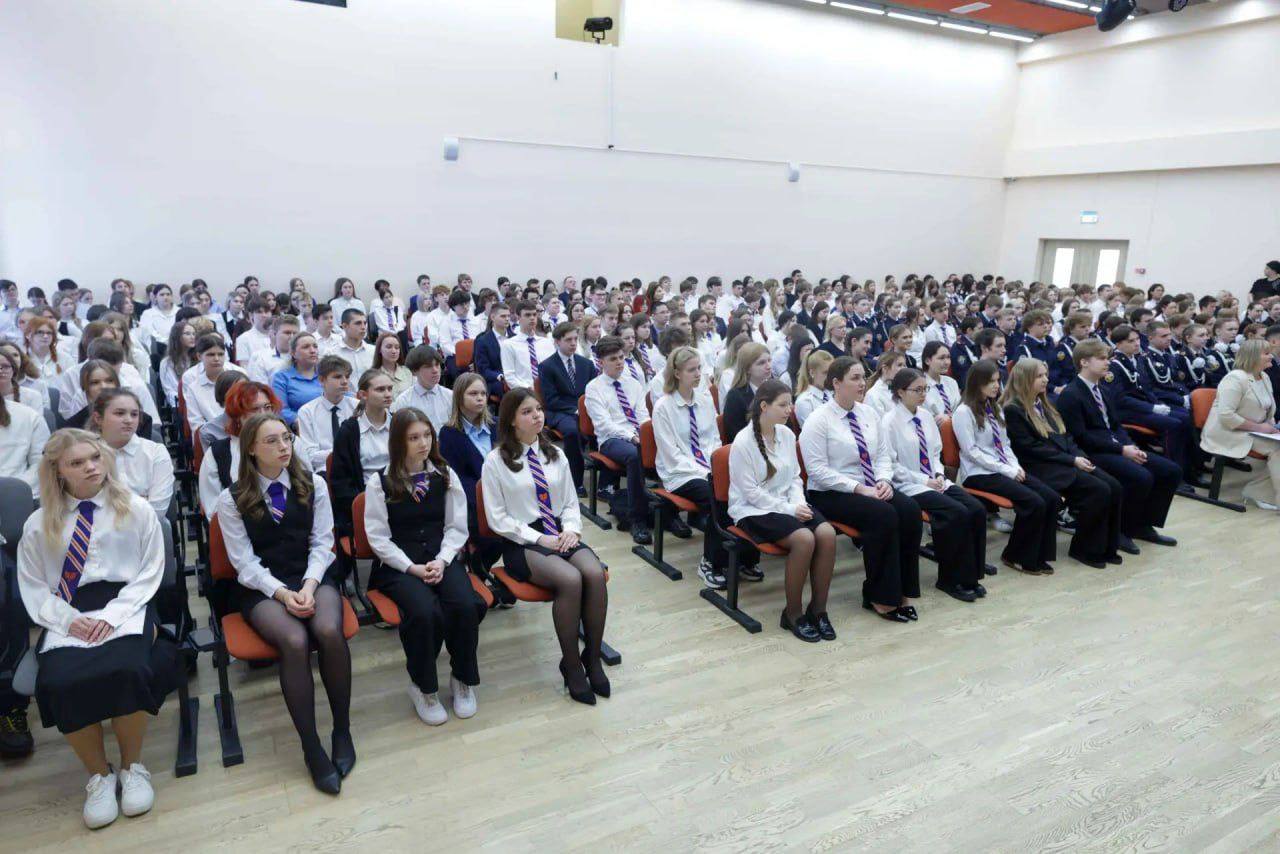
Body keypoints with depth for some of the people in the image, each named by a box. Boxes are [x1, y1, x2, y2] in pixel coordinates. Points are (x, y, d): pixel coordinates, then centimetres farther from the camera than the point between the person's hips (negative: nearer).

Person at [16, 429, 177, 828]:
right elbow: (34, 588, 10)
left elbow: (149, 573, 3)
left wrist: (112, 615, -11)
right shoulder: (39, 523, 10)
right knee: (58, 684, -28)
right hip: (67, 616, 2)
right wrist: (69, 619, -9)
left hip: (124, 607, -2)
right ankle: (98, 775, -2)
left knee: (126, 671, -32)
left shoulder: (136, 510, 5)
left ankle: (132, 766, -5)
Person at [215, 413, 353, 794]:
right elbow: (245, 563, -2)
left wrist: (309, 585, -13)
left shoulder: (313, 485, 6)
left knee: (329, 631, -31)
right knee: (294, 641, -32)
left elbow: (321, 543, 4)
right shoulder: (232, 499, 1)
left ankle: (342, 730, -12)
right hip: (261, 587, -1)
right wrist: (282, 593, -18)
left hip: (313, 576, 1)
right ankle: (311, 748, -20)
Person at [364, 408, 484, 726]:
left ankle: (463, 679, -1)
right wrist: (413, 568, -14)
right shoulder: (380, 483, -1)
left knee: (465, 606, -27)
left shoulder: (446, 476, 7)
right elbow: (379, 537, -4)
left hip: (441, 558, 3)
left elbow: (457, 527, 6)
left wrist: (442, 561, -11)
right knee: (425, 613, -32)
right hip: (398, 564, -2)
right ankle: (423, 687, -5)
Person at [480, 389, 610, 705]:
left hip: (560, 534, 5)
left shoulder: (555, 455, 13)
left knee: (595, 573, -27)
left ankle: (593, 657, -11)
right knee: (570, 579, -32)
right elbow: (497, 519, -4)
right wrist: (539, 538, -13)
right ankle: (571, 664, -13)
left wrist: (571, 529, -5)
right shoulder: (496, 461, -2)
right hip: (521, 543, -4)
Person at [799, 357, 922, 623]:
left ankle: (901, 591, -11)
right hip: (831, 494, -6)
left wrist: (884, 481, -9)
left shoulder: (869, 413, 10)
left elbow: (883, 454, 12)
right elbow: (818, 470, -16)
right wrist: (859, 488, -21)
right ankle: (880, 597, -16)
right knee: (883, 515, -30)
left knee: (910, 510, -21)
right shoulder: (818, 420, -10)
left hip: (872, 489, 6)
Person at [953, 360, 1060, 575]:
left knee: (1052, 498, -12)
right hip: (979, 474, -8)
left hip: (1005, 469, 8)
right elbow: (971, 451, -13)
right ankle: (1016, 557, -5)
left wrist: (1016, 466, -2)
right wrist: (1007, 470, -14)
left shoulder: (994, 408, 17)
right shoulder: (964, 412, -8)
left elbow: (1005, 444, 18)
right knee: (1034, 503, -23)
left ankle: (1038, 556, -2)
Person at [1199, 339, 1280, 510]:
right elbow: (1226, 415, -25)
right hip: (1228, 433, -9)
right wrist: (1258, 427, -21)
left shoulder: (1264, 378, 11)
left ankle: (1260, 491, -7)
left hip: (1253, 432, 9)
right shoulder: (1236, 378, -17)